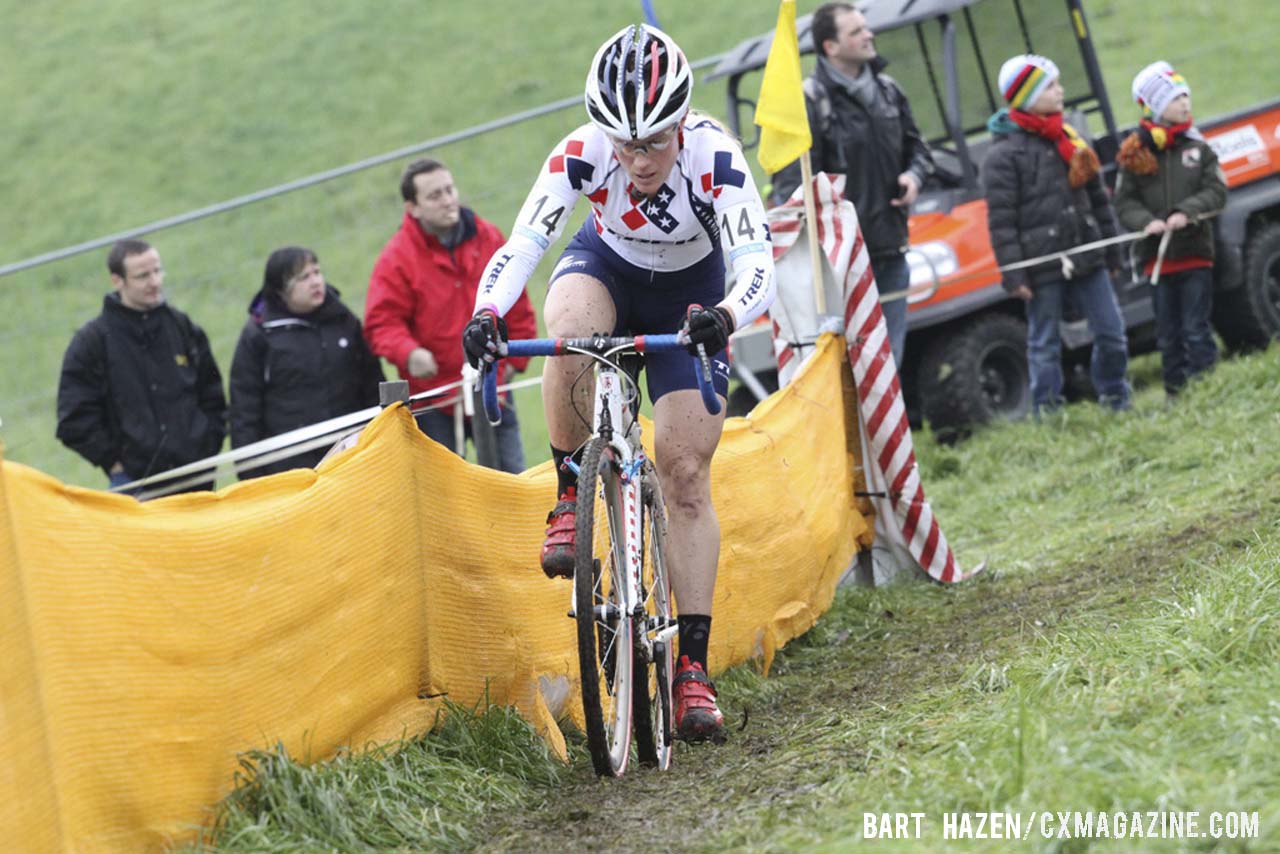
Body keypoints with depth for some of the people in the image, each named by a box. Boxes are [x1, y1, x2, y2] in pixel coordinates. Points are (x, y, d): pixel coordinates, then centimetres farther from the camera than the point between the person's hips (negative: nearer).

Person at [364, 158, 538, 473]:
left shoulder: (490, 239, 3)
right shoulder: (397, 258, -10)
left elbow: (517, 306, 12)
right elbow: (382, 322, -13)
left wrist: (515, 358, 8)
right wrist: (408, 353, -31)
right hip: (435, 403, -3)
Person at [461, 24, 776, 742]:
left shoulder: (716, 159, -34)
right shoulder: (582, 155, -30)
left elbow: (759, 266, -40)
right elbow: (522, 245, -33)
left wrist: (725, 316, -61)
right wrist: (487, 314, -52)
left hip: (690, 294, -1)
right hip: (607, 270, 1)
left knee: (687, 473, -9)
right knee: (570, 333, -37)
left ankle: (694, 665, -4)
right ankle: (573, 496, -15)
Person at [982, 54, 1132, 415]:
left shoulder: (1069, 139, 13)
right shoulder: (1004, 155, -7)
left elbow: (1098, 198, 20)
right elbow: (1001, 221, -10)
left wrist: (1110, 248, 18)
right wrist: (1014, 275, -15)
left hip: (1086, 259, 6)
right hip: (1043, 268, -6)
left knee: (1111, 334, 7)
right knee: (1044, 346, 2)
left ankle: (1116, 401, 22)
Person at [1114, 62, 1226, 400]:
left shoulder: (1197, 148, 3)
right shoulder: (1134, 154, 2)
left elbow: (1217, 191, -2)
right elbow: (1124, 201, 0)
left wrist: (1187, 212, -17)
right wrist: (1146, 222, -18)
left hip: (1196, 255, -1)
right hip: (1157, 257, 1)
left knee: (1196, 331, -3)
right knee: (1168, 337, 8)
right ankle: (1176, 395, 16)